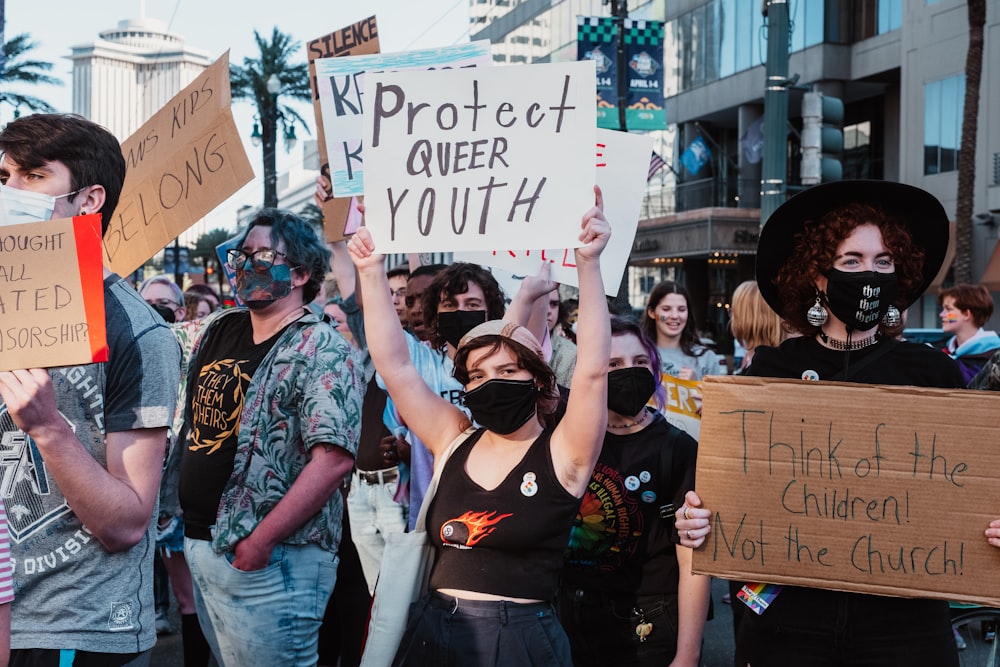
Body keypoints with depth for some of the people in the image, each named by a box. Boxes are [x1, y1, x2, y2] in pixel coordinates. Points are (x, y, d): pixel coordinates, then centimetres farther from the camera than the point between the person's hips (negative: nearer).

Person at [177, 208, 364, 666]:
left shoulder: (323, 351, -14)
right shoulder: (216, 332, 9)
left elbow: (334, 458, -23)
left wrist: (260, 542, -23)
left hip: (267, 559, -8)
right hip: (200, 543, 8)